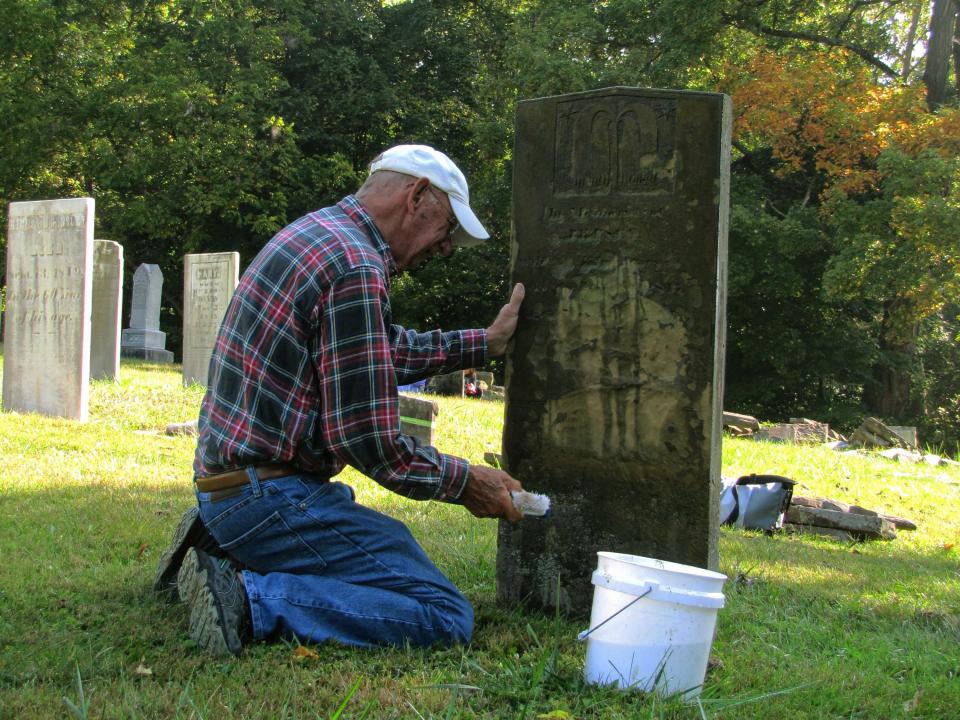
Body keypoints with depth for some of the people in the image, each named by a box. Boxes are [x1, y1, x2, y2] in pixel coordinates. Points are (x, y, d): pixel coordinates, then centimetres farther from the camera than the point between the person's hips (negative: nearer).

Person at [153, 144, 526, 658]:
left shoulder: (315, 231, 14)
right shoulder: (356, 268, -18)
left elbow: (389, 350, 28)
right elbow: (368, 441, -18)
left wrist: (485, 343, 30)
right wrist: (464, 481, -4)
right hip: (271, 495, -11)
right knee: (446, 618, -13)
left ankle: (217, 548, 15)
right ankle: (249, 598, -16)